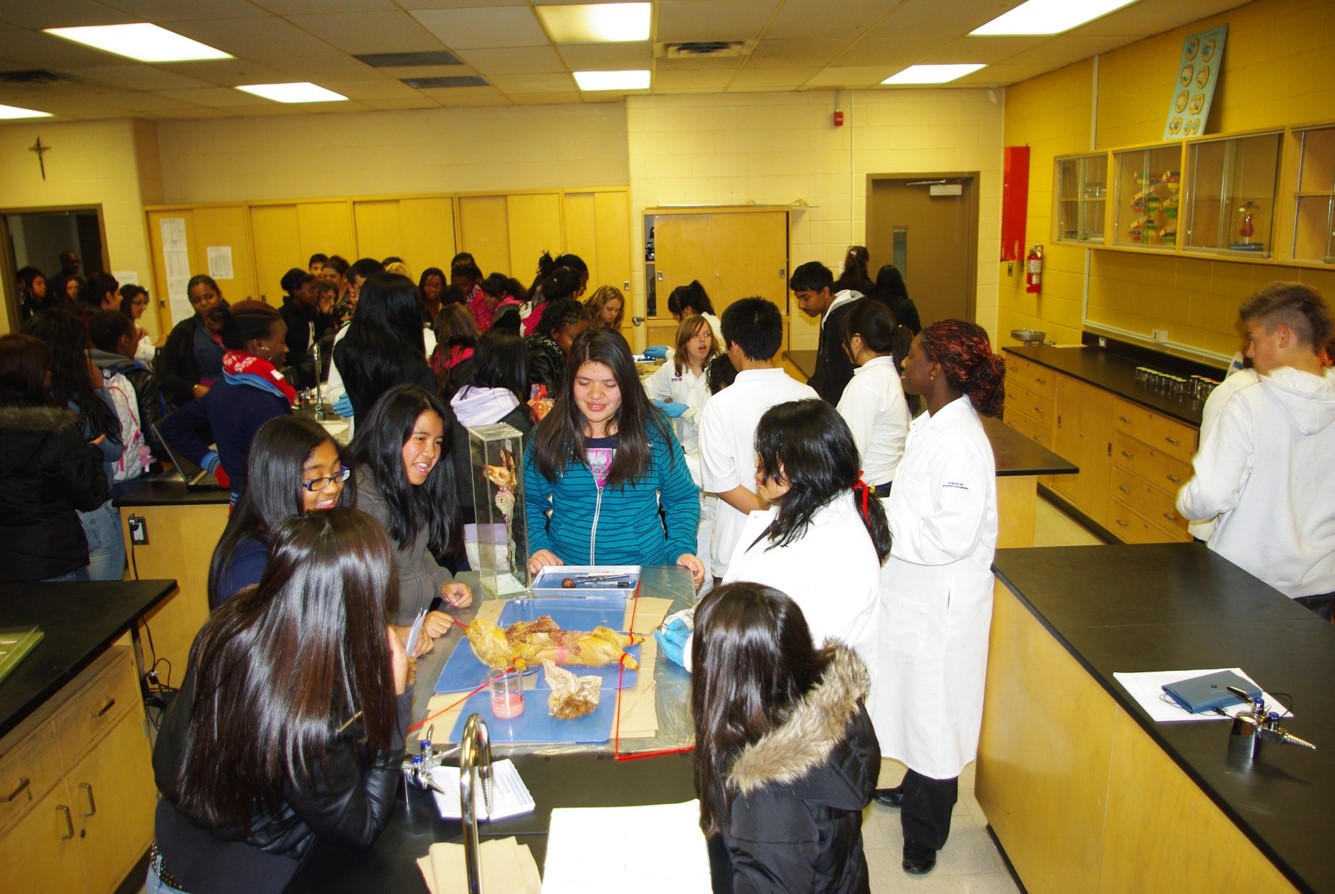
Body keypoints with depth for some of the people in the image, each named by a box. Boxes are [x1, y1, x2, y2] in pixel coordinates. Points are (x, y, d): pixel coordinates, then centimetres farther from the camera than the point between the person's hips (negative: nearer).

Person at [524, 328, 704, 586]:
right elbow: (529, 503, 11)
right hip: (565, 575, 1)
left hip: (643, 571, 0)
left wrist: (681, 550, -3)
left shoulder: (654, 432, 3)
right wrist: (537, 548, -5)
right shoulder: (547, 436, 4)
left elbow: (682, 499, 11)